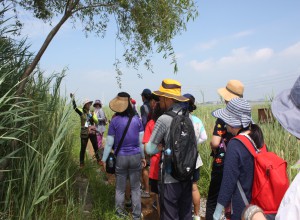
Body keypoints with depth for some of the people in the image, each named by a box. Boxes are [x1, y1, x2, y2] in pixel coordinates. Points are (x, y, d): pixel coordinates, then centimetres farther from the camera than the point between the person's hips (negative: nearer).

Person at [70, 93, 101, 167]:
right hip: (84, 133, -3)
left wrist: (92, 116, -17)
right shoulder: (82, 111, -2)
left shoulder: (92, 112, 7)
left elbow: (97, 121, -1)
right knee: (83, 148, 3)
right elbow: (75, 107, -20)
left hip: (92, 132, 3)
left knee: (96, 147, 11)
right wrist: (73, 99, -30)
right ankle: (81, 162, 16)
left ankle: (98, 160, 26)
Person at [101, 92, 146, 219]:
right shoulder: (136, 119, -5)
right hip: (135, 157, 1)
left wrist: (104, 159, 3)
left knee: (120, 188, 15)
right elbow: (141, 141, -1)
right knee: (135, 188, 12)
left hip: (120, 158, -1)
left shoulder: (114, 121, -10)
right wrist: (143, 156, 11)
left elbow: (109, 143, -7)